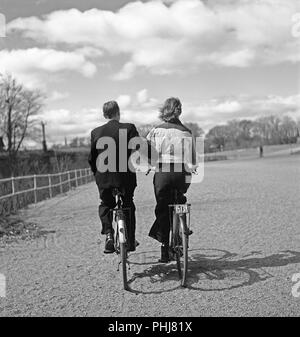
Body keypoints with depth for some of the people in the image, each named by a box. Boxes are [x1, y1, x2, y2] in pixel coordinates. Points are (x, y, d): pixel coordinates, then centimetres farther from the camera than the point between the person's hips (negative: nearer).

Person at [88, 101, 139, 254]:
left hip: (103, 177, 2)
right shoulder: (129, 128, -5)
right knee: (128, 206, 20)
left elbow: (92, 158, 5)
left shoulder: (96, 132, 2)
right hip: (125, 176, -1)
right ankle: (130, 242, 25)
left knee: (105, 205, 24)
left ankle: (108, 234, 4)